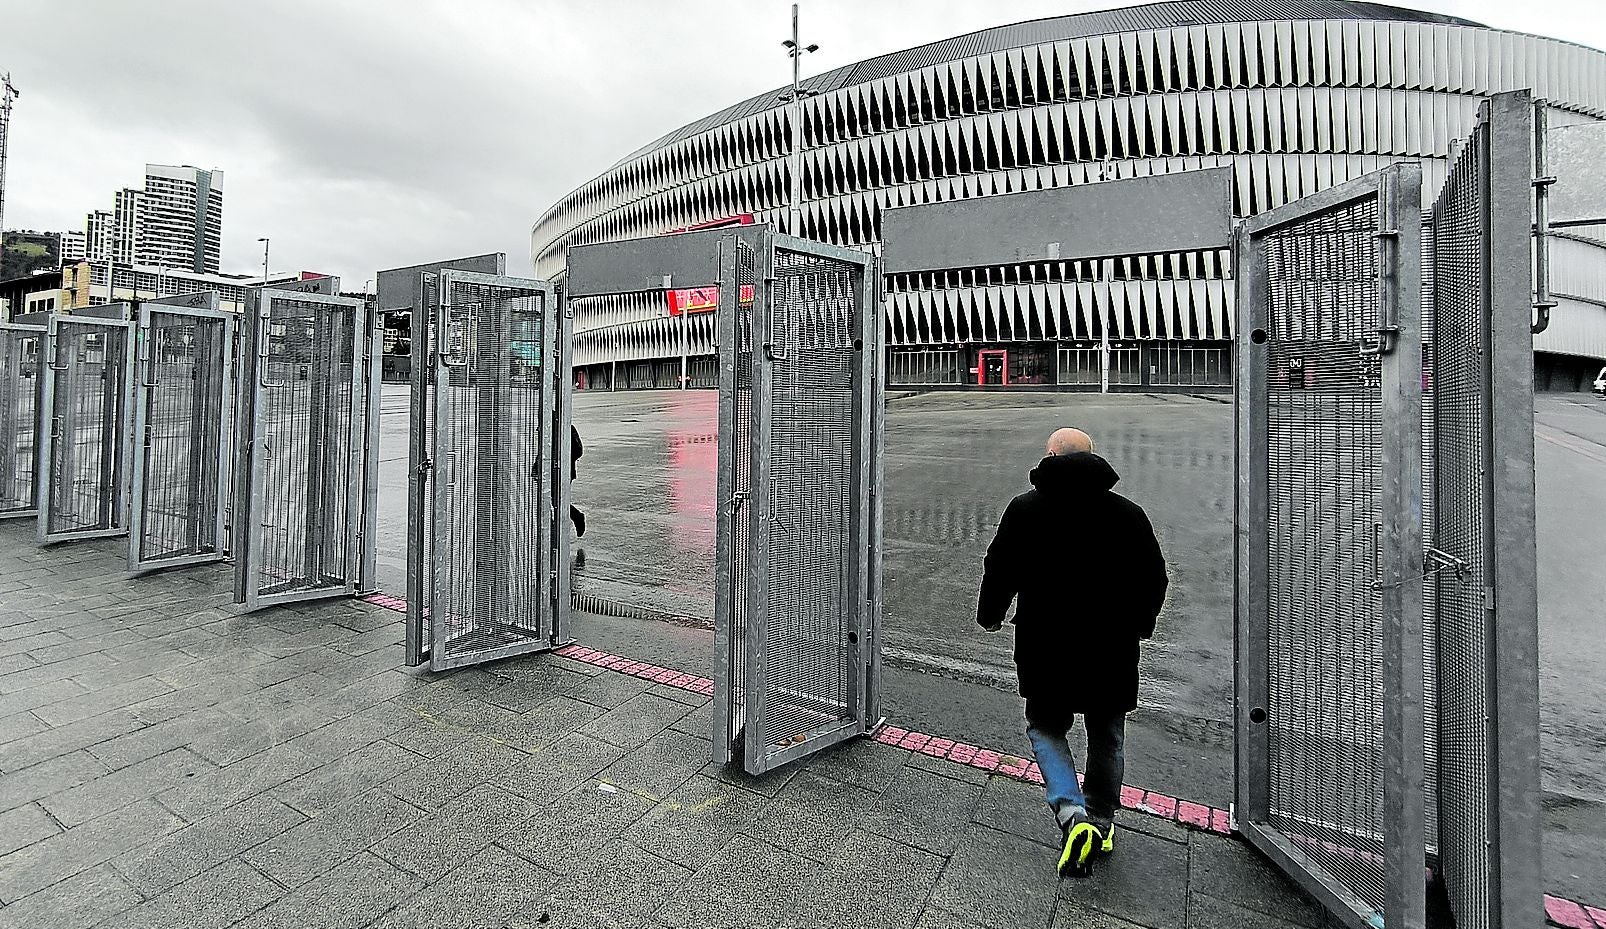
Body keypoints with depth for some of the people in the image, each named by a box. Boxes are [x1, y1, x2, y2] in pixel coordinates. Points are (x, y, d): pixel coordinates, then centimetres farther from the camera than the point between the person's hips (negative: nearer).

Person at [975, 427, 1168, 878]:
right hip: (1112, 650, 3)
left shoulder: (1024, 508, -7)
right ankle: (1102, 821, 36)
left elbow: (999, 571, -5)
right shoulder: (1128, 512, 0)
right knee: (1106, 736, 21)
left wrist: (990, 616, 13)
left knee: (1046, 728, 15)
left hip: (1046, 648, -2)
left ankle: (1072, 815, -3)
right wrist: (1139, 625, 26)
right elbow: (1154, 579, 8)